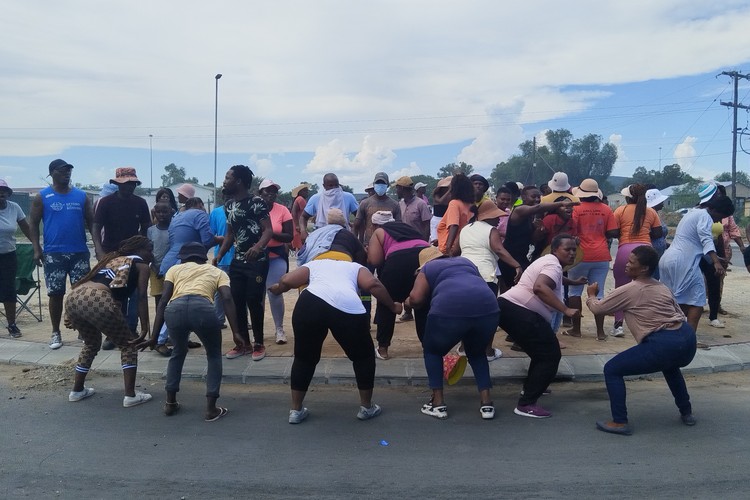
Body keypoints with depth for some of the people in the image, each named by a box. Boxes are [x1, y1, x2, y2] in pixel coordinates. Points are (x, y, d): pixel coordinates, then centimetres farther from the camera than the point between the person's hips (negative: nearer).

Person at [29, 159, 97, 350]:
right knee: (56, 294, 3)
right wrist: (37, 249, -9)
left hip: (80, 252, 2)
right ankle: (56, 333, 17)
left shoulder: (81, 196, 7)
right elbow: (33, 223, 2)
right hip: (54, 253, -1)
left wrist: (98, 245, -6)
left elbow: (91, 222, 7)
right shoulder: (42, 197, 1)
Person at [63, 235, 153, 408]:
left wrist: (73, 316, 32)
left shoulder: (112, 258, 34)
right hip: (98, 302, -7)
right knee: (128, 345, 13)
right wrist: (145, 329, 3)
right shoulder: (141, 265, 17)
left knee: (91, 344, 31)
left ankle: (77, 390, 37)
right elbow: (141, 298, 6)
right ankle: (130, 396, 10)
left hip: (73, 298, 7)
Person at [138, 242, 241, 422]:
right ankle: (211, 408, 20)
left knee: (178, 353, 32)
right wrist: (236, 333, 7)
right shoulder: (217, 271, 31)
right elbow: (227, 299, 11)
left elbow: (163, 301, 20)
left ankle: (170, 403, 36)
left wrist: (154, 337, 21)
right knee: (214, 356, 25)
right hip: (203, 308, -1)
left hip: (175, 309, 2)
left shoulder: (175, 269, 34)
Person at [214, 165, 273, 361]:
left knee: (254, 302, -3)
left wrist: (258, 247, -37)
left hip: (257, 261, -7)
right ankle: (243, 343, 20)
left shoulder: (256, 202, -11)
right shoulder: (229, 204, 12)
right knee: (237, 302, 7)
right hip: (237, 261, 7)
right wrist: (219, 254, 9)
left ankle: (258, 344, 12)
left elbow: (268, 230, -18)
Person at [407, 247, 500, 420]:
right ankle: (486, 402, 21)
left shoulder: (427, 269, 23)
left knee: (433, 350, 24)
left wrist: (409, 303, 31)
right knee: (477, 352, 31)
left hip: (450, 309, -4)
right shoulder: (465, 261, 36)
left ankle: (438, 403, 20)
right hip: (487, 307, 4)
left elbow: (416, 299, 8)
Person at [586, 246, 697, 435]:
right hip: (687, 338, 8)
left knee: (612, 370, 4)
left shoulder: (629, 290, -2)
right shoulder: (662, 287, 20)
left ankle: (620, 422, 3)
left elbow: (598, 308, 6)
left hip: (663, 345, -8)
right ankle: (686, 413, 44)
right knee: (669, 365, 43)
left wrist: (591, 295, 27)